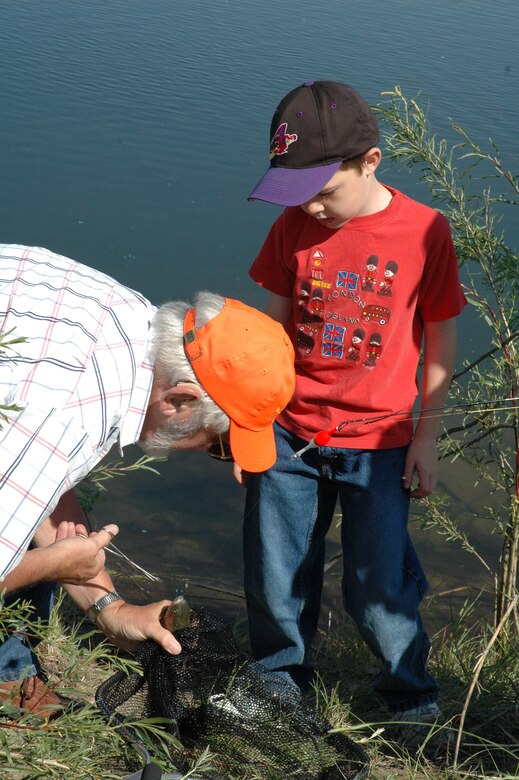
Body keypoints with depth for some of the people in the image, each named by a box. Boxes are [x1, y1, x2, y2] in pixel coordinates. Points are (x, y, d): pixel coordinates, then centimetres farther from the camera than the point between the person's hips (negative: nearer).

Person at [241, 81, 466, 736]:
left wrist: (427, 434, 0)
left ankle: (409, 691, 30)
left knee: (378, 588, 3)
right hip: (289, 435, 3)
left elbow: (441, 338, -2)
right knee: (275, 582, 11)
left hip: (377, 442, -2)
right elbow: (272, 326, 5)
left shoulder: (424, 231, -10)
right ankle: (279, 683, 36)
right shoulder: (294, 226, -3)